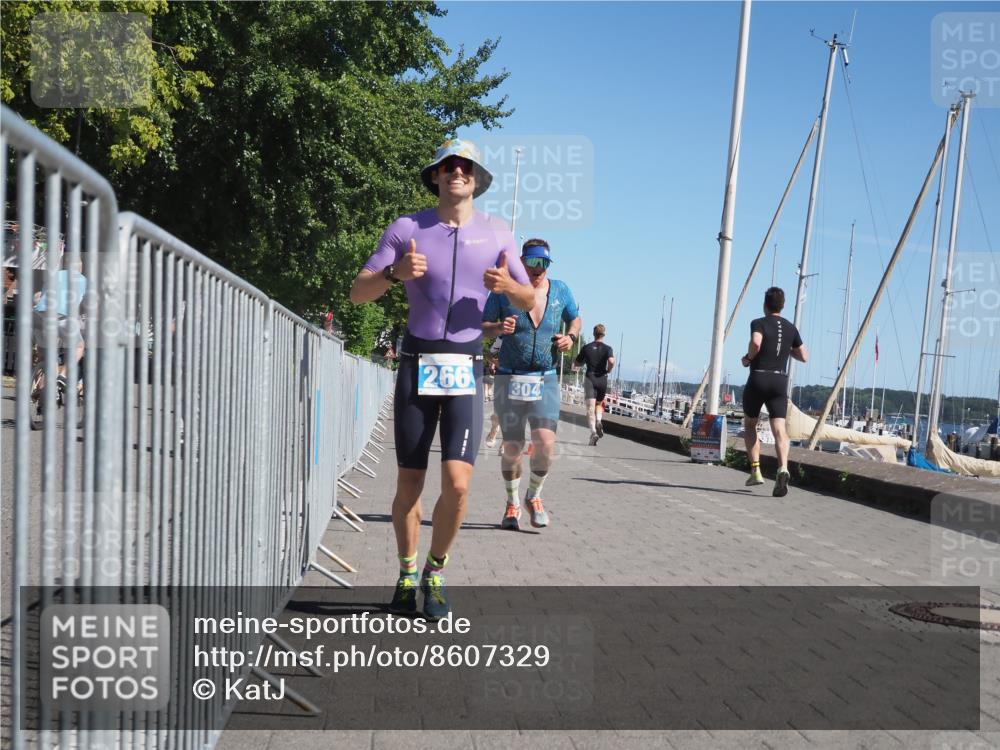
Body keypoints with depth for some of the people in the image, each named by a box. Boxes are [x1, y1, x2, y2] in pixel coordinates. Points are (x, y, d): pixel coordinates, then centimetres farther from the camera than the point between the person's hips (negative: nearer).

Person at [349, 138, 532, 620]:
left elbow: (531, 300, 11)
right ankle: (407, 575, 25)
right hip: (416, 365, 0)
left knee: (457, 484, -12)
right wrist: (396, 273, -21)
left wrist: (508, 286, -11)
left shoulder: (496, 234, 8)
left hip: (466, 370, 0)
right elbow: (358, 293, -1)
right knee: (409, 484, 4)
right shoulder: (406, 229, 3)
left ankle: (436, 571, 13)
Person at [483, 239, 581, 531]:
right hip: (510, 378, -1)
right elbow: (481, 326, 4)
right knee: (512, 447, 0)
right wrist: (499, 327, -18)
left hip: (545, 379, 1)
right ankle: (512, 504, 23)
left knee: (546, 443, -13)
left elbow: (575, 318, 22)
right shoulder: (504, 291, -1)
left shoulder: (560, 290, 6)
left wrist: (571, 337, 0)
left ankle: (534, 496, 14)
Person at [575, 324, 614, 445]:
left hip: (590, 378, -1)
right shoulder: (607, 348, -1)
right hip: (602, 379, 1)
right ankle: (598, 421, -5)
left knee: (590, 408, -6)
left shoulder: (586, 348, 4)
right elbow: (611, 361, -20)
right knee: (599, 403, 23)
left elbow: (577, 363, 12)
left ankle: (593, 432, -22)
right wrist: (608, 370, -2)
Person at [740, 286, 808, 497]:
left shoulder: (759, 323, -2)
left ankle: (755, 471, 9)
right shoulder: (790, 328, 13)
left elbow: (756, 343, -24)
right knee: (779, 429, -7)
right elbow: (804, 356, 19)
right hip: (780, 381, 3)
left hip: (758, 379, -3)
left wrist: (748, 358, -6)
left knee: (749, 425, 17)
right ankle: (783, 469, -31)